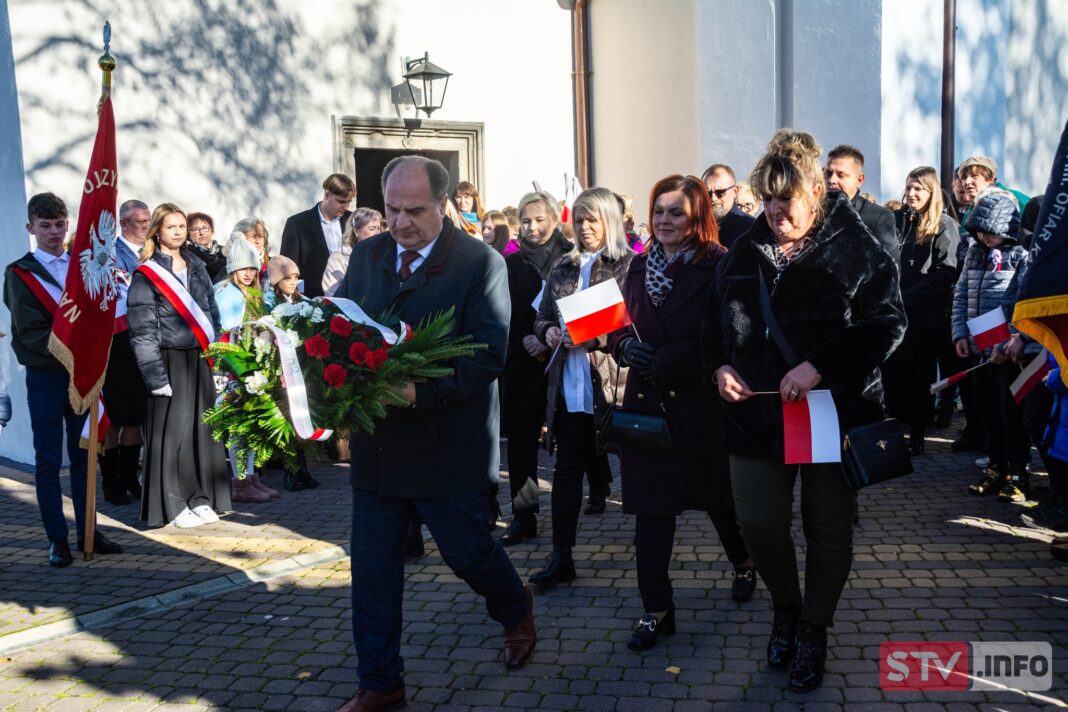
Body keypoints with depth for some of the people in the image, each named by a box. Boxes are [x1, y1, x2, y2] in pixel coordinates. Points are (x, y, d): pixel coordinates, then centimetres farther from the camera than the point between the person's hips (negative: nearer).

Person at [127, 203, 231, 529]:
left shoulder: (197, 267, 13)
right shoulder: (146, 275, -5)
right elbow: (142, 330, -8)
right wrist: (155, 375, -14)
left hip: (200, 359, 5)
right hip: (170, 360, -5)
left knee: (202, 427, 8)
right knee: (171, 431, -2)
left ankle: (201, 499, 18)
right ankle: (173, 505, 8)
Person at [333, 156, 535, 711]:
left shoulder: (480, 262, -10)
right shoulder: (366, 254, 7)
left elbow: (488, 354, -17)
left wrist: (420, 390, -28)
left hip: (447, 447, -5)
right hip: (375, 441, 5)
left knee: (467, 552, 11)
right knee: (371, 568, 10)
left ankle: (516, 612, 44)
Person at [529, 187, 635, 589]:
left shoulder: (629, 265, -3)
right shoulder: (563, 268, 16)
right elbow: (541, 317, 21)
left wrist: (592, 335, -19)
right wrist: (548, 332, -1)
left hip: (612, 383, -5)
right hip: (569, 385, 5)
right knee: (567, 468, 5)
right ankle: (561, 556, 9)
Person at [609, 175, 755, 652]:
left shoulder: (718, 266, -10)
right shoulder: (640, 265, 8)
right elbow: (620, 326, 12)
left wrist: (663, 358, -21)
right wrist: (626, 346, -11)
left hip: (701, 402, -3)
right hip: (648, 401, 4)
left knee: (719, 496, 16)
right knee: (651, 508, 1)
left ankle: (744, 563, 46)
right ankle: (656, 609, 12)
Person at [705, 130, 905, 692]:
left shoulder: (855, 247, -9)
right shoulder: (745, 250, 6)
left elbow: (887, 323, -14)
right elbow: (717, 318, 14)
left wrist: (820, 366, -23)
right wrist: (720, 365, -5)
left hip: (835, 410, -3)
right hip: (756, 410, 4)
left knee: (828, 529, 10)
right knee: (759, 524, 4)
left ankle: (814, 629, 32)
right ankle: (785, 607, 34)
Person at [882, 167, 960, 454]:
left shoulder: (944, 226, -3)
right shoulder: (895, 220, 10)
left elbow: (945, 272, -11)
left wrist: (906, 298, -15)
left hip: (926, 315, -4)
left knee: (921, 376, 6)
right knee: (892, 374, 5)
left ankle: (917, 435, 14)